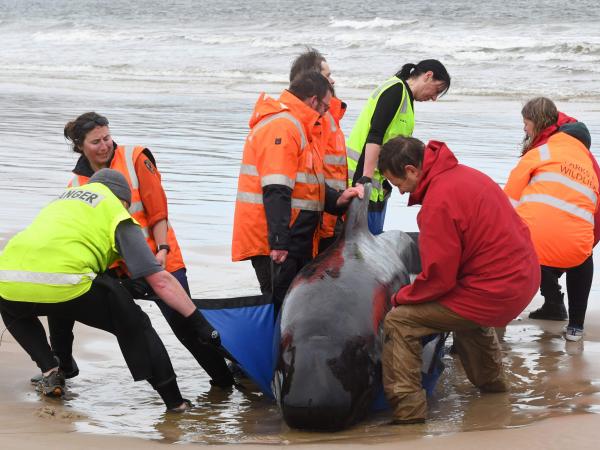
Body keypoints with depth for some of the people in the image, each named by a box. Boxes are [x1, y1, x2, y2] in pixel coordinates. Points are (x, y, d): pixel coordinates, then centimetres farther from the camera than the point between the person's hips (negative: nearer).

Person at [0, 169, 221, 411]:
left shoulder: (62, 199, 33)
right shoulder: (117, 212, 17)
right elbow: (160, 280, 10)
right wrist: (197, 323, 15)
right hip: (63, 282, -4)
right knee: (133, 326, 17)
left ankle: (49, 372, 21)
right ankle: (176, 403, 13)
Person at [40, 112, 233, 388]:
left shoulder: (135, 159, -4)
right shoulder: (76, 183, 7)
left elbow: (158, 211, -6)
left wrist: (162, 250, -16)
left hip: (157, 261, -4)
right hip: (115, 268, 4)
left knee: (185, 324, -17)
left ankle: (224, 379, -3)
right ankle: (63, 366, 19)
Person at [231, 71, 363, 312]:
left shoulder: (295, 126, 21)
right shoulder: (282, 126, -14)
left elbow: (303, 184, 26)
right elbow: (276, 191, -24)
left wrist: (337, 200, 8)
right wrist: (279, 241, -29)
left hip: (290, 240, 11)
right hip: (275, 242, -11)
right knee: (281, 306, -10)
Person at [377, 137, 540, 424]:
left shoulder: (438, 201, -21)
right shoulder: (463, 174, 7)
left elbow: (438, 278, -19)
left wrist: (400, 297, -1)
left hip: (493, 292, -10)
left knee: (398, 322, -7)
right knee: (467, 313, 41)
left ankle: (407, 409, -8)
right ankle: (490, 381, 54)